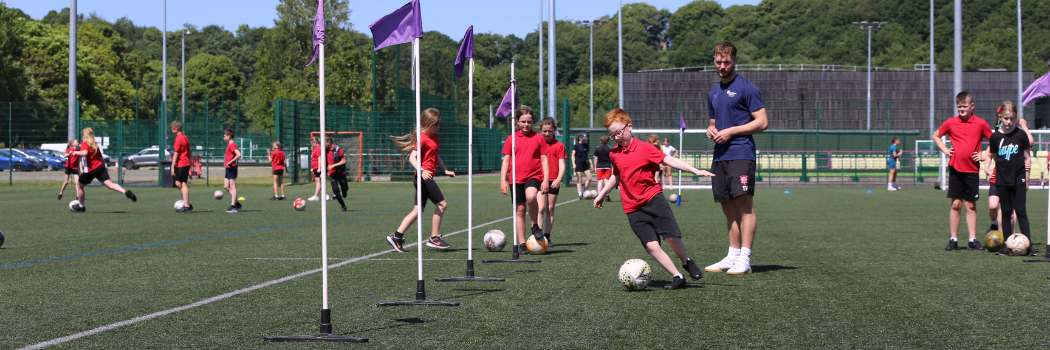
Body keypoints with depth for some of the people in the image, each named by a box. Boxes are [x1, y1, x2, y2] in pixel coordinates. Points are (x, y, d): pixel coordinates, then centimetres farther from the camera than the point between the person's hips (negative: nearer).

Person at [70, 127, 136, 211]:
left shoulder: (84, 144, -5)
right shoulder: (95, 145, 18)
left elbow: (85, 153, -26)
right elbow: (101, 158, 18)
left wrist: (76, 152, -9)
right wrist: (105, 168, 26)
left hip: (91, 170, -6)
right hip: (100, 167, 6)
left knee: (79, 185, 16)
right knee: (109, 184, -8)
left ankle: (81, 206, 25)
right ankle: (125, 192, -32)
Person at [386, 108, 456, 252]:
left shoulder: (434, 136, 17)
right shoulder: (422, 139, -12)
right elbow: (412, 157, -20)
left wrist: (445, 170, 22)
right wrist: (422, 171, -33)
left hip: (426, 177, 10)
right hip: (424, 177, -10)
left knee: (418, 210, 9)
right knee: (442, 204, -8)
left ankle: (397, 236, 10)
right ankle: (434, 238, -2)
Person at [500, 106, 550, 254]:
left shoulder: (538, 138, 5)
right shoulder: (511, 139, 7)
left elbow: (544, 160, 6)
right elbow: (506, 160, 9)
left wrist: (546, 180, -2)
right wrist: (503, 180, 2)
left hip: (534, 176, -2)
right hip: (516, 179, 2)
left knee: (531, 196, -33)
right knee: (519, 210, 4)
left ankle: (535, 225, -10)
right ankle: (521, 244, 12)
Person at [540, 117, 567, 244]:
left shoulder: (559, 145, 4)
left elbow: (561, 164, -2)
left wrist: (559, 179, -17)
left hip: (553, 182, 0)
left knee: (550, 209, 6)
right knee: (541, 207, -14)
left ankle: (547, 236, 11)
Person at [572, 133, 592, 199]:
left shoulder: (587, 145, 11)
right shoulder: (576, 146, -4)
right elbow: (573, 155, -4)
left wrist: (591, 164, 15)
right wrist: (573, 164, -15)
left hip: (585, 164, 5)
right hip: (578, 164, -5)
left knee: (589, 178, -5)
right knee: (579, 180, -3)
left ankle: (584, 192, 8)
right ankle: (580, 194, 2)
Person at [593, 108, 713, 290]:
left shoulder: (644, 148, -6)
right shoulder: (614, 154, 10)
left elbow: (669, 160, -11)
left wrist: (696, 171, -20)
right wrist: (602, 194, 36)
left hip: (653, 198, -3)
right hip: (633, 209, 4)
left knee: (671, 236, -14)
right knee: (651, 245, -12)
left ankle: (687, 262, 17)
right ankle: (677, 277, -5)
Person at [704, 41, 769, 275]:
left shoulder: (746, 88, -4)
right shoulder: (713, 93, 19)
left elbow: (762, 122, -8)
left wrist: (731, 131, -12)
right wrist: (711, 130, 6)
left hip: (741, 153, -8)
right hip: (720, 156, 8)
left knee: (744, 203, -12)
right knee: (728, 207, 9)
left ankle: (745, 259, -14)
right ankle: (733, 256, 14)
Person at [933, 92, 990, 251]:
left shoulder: (981, 124, 1)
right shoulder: (951, 122, 5)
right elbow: (936, 136, 20)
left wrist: (984, 156, -1)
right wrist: (945, 150, 7)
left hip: (972, 170, -1)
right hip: (955, 168, 1)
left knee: (971, 205, 2)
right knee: (956, 204, 1)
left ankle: (973, 240, 7)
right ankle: (953, 240, 6)